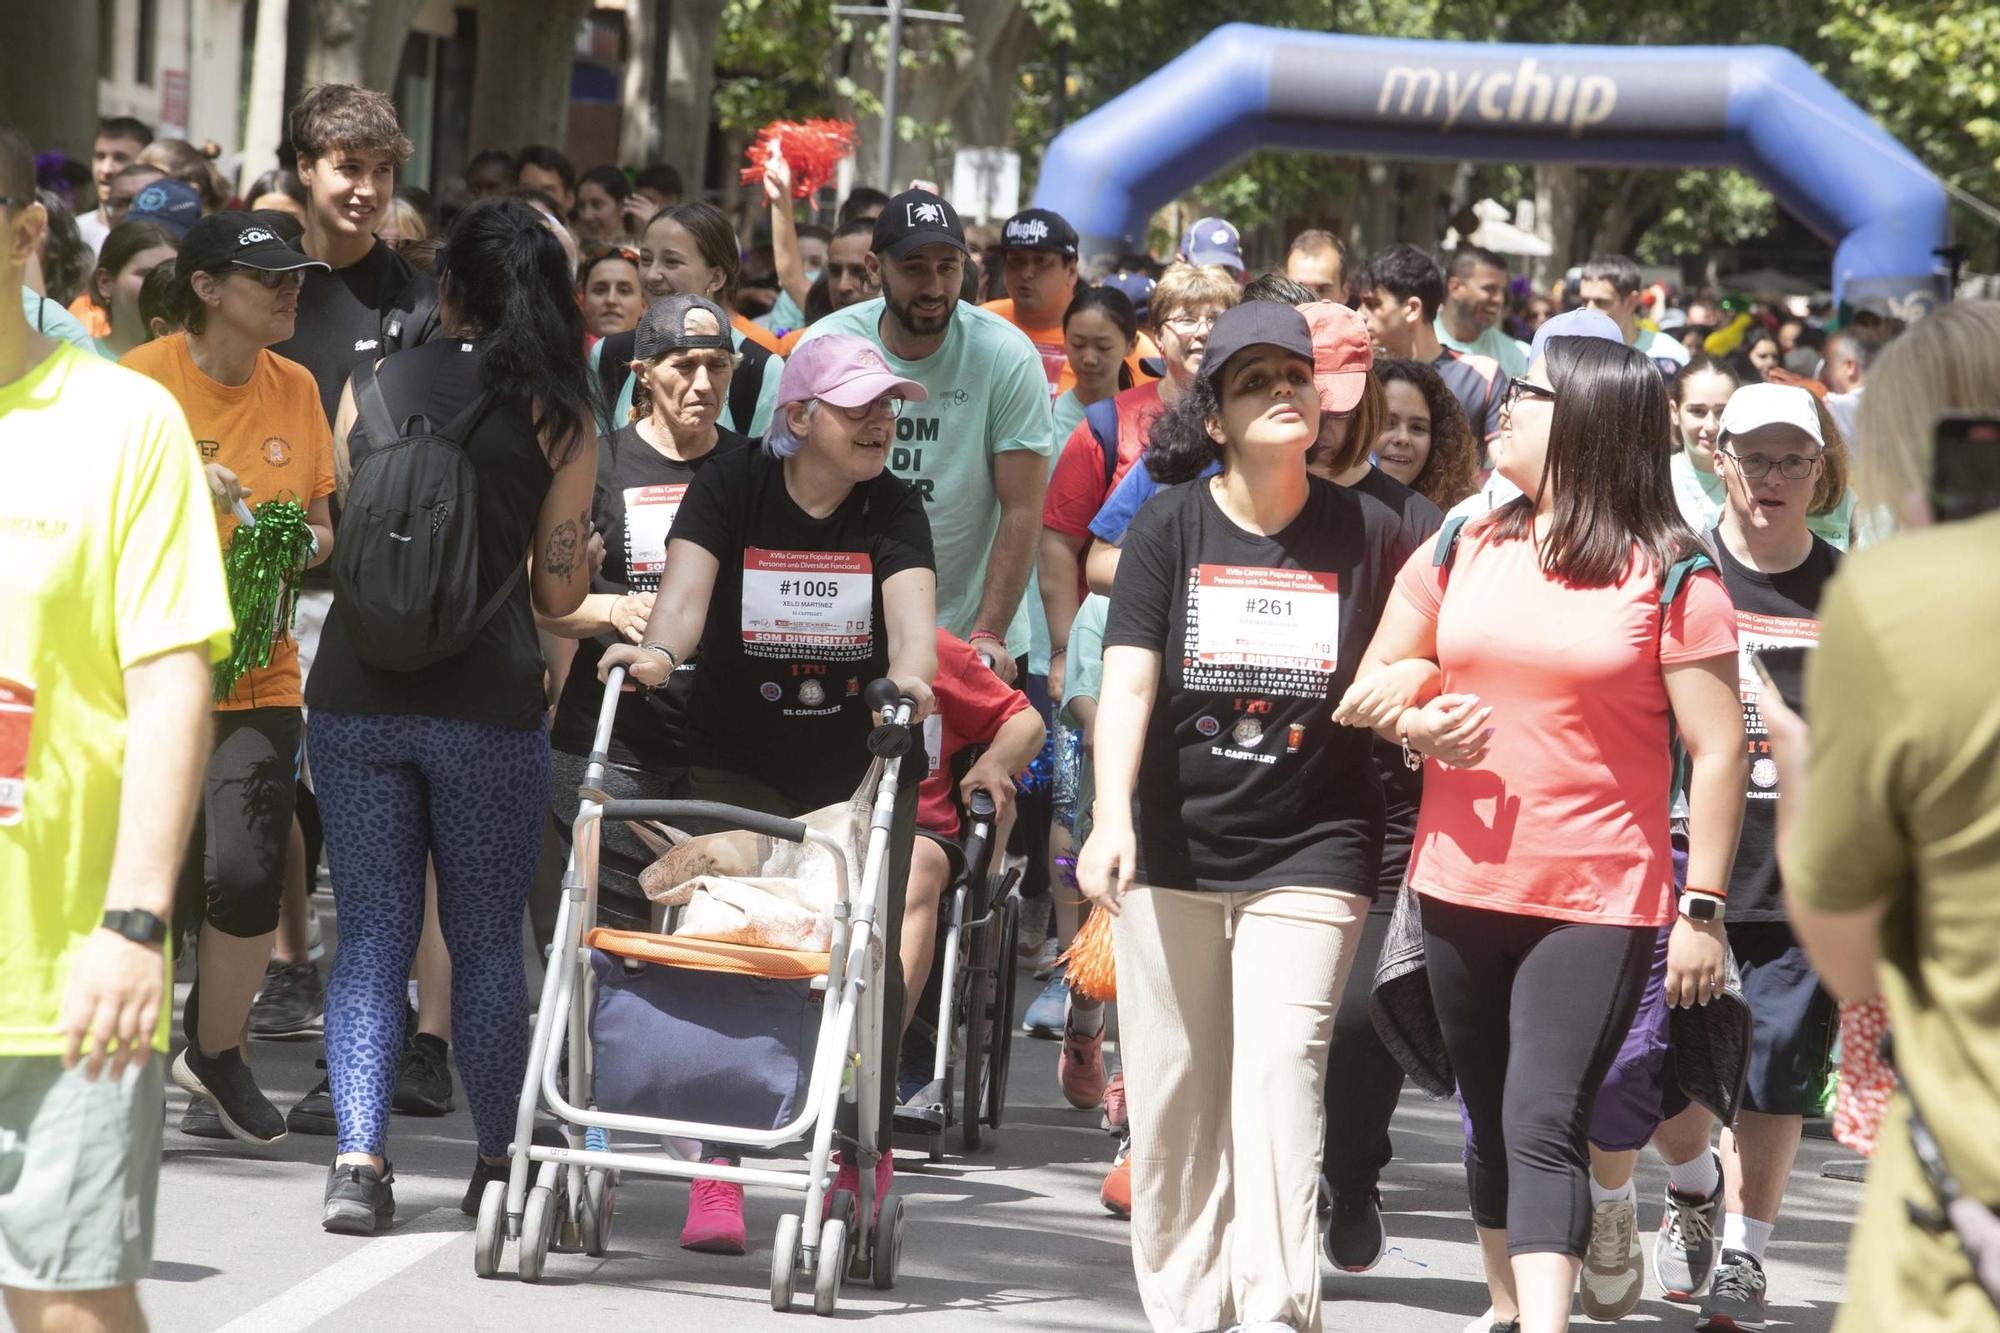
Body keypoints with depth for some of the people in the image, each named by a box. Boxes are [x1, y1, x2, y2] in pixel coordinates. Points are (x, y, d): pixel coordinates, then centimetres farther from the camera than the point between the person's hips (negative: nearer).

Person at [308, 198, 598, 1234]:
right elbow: (557, 592, 0)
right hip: (487, 703, -1)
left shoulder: (372, 387, 3)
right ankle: (498, 1160, 18)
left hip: (357, 696, 1)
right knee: (487, 940, 11)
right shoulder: (558, 416, -2)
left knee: (370, 935, 6)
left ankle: (358, 1154, -8)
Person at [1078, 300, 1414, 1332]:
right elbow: (1127, 676, -13)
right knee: (1172, 1085, 6)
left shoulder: (1366, 535, 0)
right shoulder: (1170, 527, -2)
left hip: (1311, 849, -1)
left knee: (1279, 1072, -13)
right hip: (1173, 849, 1)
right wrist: (1111, 819, -26)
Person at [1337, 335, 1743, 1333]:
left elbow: (1716, 749, -7)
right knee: (1491, 1119, 15)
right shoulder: (1463, 549, 8)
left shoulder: (1668, 575, -6)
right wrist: (1415, 727, -5)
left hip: (1600, 902, -5)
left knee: (1545, 1121, -16)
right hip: (1462, 885, 5)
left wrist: (1703, 909, -11)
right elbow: (1376, 681, 18)